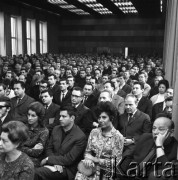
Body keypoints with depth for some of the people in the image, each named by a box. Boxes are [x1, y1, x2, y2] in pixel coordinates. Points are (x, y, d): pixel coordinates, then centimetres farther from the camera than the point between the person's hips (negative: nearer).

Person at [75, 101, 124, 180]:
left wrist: (96, 160, -9)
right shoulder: (94, 132, 6)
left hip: (106, 173, -3)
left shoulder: (118, 137, -6)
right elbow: (88, 151, 11)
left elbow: (115, 162, -5)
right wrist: (88, 159, -11)